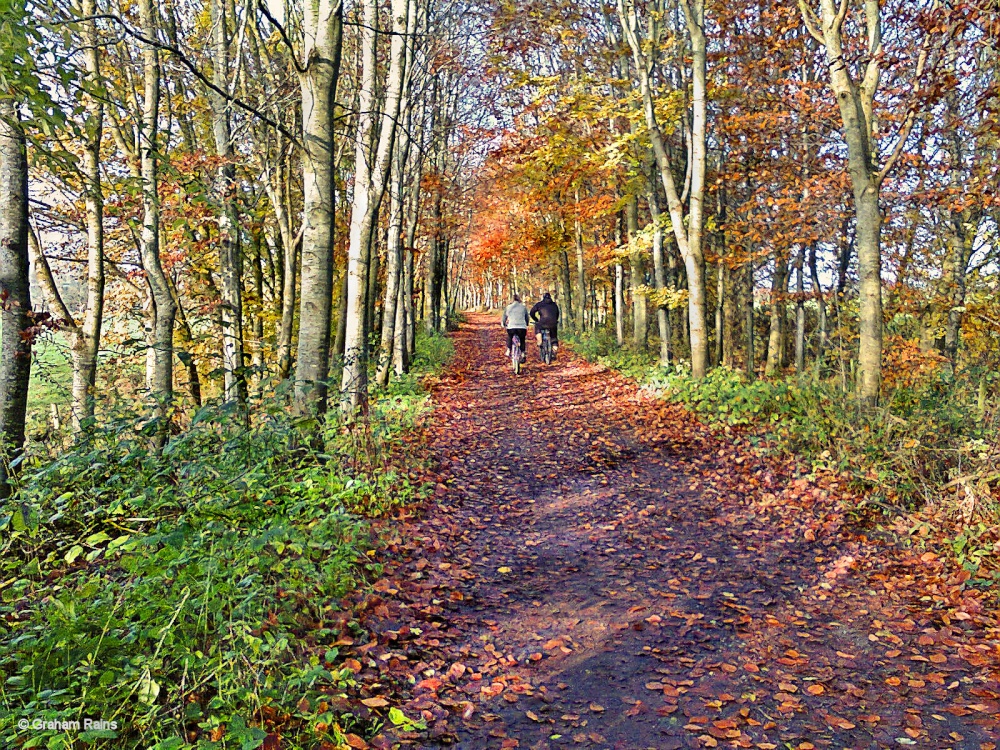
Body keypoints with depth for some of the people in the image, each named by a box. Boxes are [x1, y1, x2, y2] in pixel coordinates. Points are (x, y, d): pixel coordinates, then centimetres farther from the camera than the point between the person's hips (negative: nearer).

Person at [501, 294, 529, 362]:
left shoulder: (508, 307, 12)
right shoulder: (523, 307, 14)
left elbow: (504, 317, 19)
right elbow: (527, 318, 24)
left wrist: (503, 324, 38)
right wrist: (526, 325, 42)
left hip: (511, 327, 0)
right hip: (522, 327, 0)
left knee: (509, 337, 30)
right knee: (522, 340, 21)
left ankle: (508, 351, 23)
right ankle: (523, 355, 14)